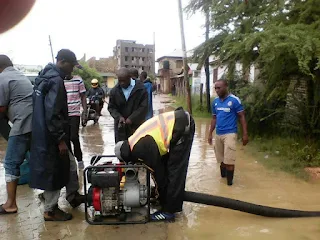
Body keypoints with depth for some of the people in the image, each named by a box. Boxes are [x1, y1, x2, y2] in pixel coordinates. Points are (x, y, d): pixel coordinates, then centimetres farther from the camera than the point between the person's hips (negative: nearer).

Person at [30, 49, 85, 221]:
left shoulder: (45, 76, 12)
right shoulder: (56, 80, -20)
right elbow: (52, 114, -26)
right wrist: (60, 139, -21)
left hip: (45, 133, 10)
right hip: (51, 137, -10)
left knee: (70, 165, 20)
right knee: (54, 171, 4)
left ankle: (73, 196, 35)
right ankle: (50, 210, 20)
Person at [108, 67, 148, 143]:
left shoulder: (140, 88, -8)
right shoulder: (114, 91, 1)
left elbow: (144, 107, -9)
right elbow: (111, 107, 5)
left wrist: (132, 118, -16)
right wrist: (119, 117, -13)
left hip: (136, 125, -2)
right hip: (120, 126, 2)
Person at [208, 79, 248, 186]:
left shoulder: (234, 100, -9)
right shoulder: (215, 101, 7)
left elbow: (242, 117, -5)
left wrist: (245, 134, -9)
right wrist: (210, 134, 14)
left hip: (230, 134, -5)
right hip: (218, 134, 5)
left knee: (229, 160, -5)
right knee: (221, 159, 15)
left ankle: (229, 182, 10)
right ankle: (223, 177, 33)